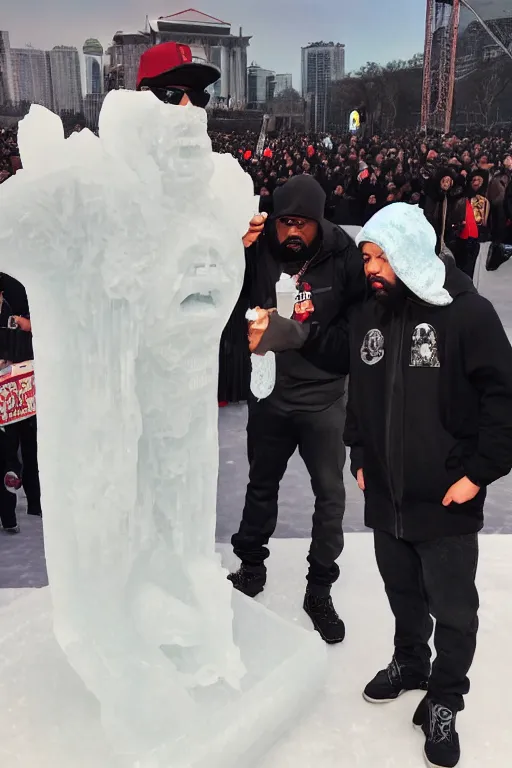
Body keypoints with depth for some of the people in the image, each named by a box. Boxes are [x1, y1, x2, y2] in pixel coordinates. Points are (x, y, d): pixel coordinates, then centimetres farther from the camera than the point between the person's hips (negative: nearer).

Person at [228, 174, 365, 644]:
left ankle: (320, 589, 29)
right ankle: (251, 567, 43)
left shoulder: (343, 258, -12)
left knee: (330, 495, 8)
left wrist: (294, 333, -27)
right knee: (261, 486, 19)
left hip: (322, 398, -1)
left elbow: (356, 330, -14)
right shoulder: (258, 249, -9)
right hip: (268, 394, 1)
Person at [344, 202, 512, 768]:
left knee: (453, 608, 11)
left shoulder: (466, 312, -13)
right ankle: (409, 663, 48)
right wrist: (360, 457, 11)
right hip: (385, 497, 5)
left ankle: (443, 701, 32)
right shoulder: (367, 314, 3)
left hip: (447, 501, -4)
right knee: (403, 594, 23)